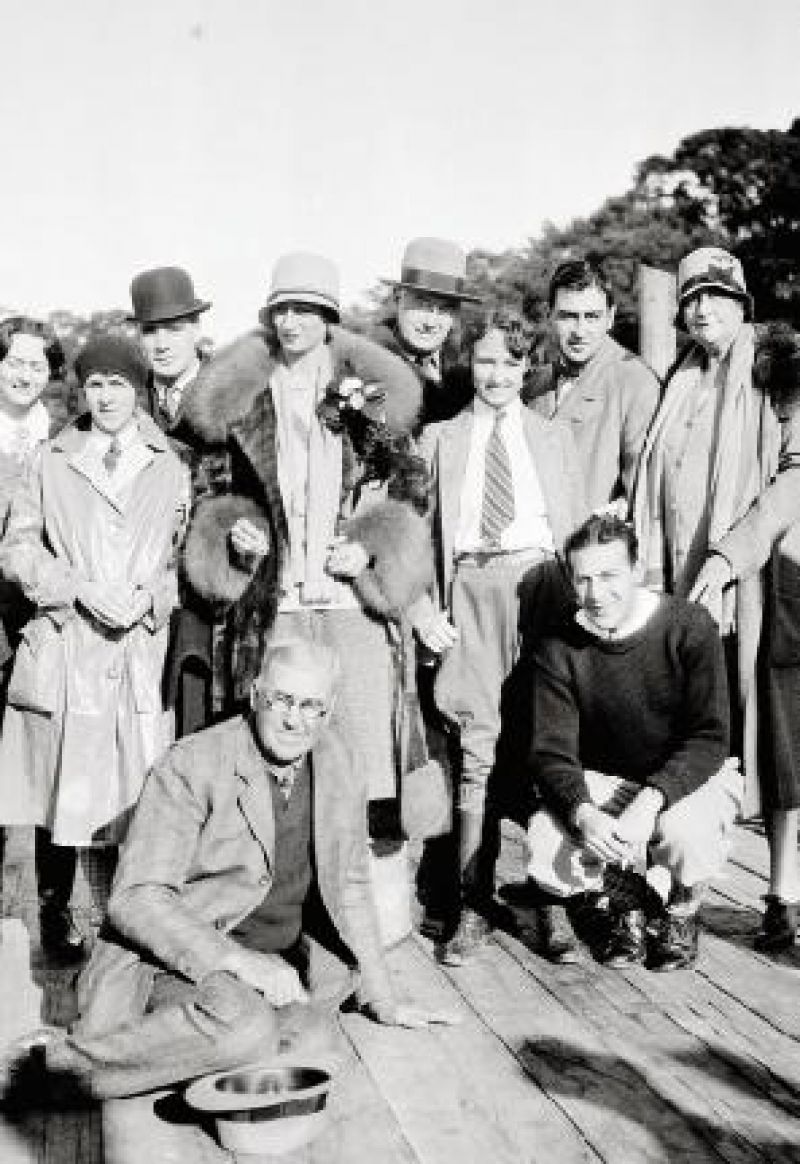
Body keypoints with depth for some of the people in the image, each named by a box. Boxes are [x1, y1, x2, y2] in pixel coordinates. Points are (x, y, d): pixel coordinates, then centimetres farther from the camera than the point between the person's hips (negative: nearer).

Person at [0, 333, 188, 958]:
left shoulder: (170, 467, 9)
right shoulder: (53, 462, 11)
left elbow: (185, 557, 8)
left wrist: (149, 597, -10)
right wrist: (80, 589, -8)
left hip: (141, 647, 0)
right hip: (64, 647, 0)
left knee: (139, 787, -1)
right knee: (64, 783, 3)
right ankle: (56, 908, 21)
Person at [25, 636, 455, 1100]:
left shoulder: (340, 771, 2)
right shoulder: (192, 765, -15)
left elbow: (350, 888, 15)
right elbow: (135, 899, -19)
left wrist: (383, 998, 14)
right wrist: (236, 960, -28)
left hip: (278, 963, 9)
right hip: (173, 956, -9)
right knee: (247, 1031, -33)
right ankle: (64, 1055, -18)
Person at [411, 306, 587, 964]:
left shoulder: (554, 438, 18)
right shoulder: (440, 438, 15)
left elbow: (577, 527, 14)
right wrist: (424, 607, -2)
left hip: (541, 581, 1)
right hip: (470, 588, -1)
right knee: (477, 748, -6)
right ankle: (474, 906, -2)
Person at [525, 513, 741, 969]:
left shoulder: (690, 627, -14)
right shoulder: (558, 650, -8)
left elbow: (709, 738, -19)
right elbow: (551, 753, -12)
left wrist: (651, 799, -34)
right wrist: (583, 814, -33)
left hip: (689, 777, -2)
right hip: (600, 783, 2)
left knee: (689, 833, -35)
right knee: (544, 840, -26)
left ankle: (678, 913, 3)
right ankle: (616, 907, 9)